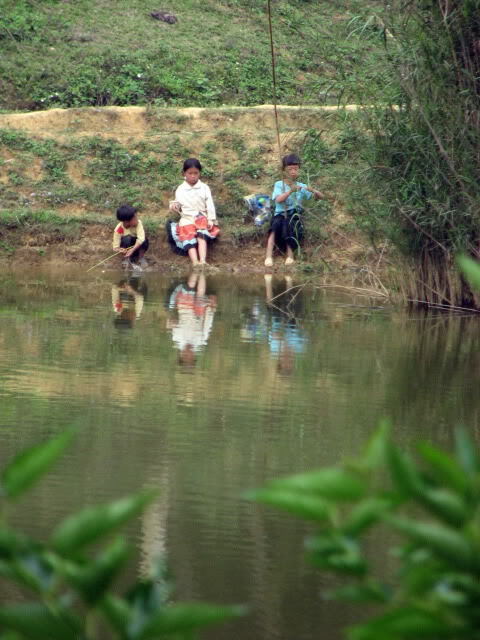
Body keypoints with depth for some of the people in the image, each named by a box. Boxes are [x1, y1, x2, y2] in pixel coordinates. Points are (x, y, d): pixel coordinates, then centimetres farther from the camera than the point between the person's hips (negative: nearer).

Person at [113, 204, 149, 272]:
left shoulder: (138, 223, -26)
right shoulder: (119, 229, -27)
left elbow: (141, 238, -39)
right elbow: (115, 247, -26)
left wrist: (132, 250, -50)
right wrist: (121, 251, -49)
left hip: (136, 248, 1)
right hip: (126, 248, -1)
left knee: (144, 241, -31)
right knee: (127, 238, -34)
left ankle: (141, 259, -5)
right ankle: (126, 260, -14)